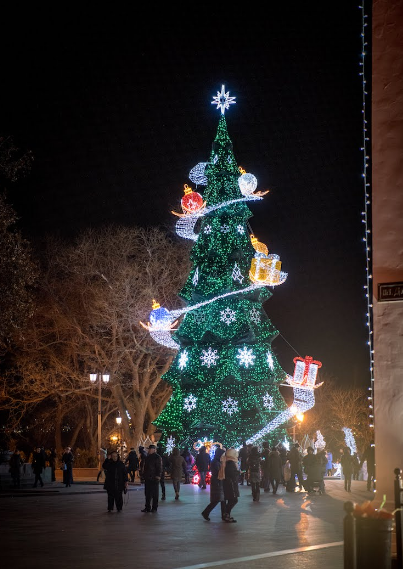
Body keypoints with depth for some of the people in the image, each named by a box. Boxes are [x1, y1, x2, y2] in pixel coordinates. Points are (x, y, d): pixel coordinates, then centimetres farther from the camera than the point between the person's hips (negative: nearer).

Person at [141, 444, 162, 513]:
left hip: (154, 478, -8)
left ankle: (154, 507, 6)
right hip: (147, 478, 8)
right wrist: (144, 475, 18)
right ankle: (147, 507, 15)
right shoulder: (147, 457, 16)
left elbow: (159, 467, -13)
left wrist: (158, 476, -20)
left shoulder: (157, 457, -8)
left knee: (155, 494, 1)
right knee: (147, 494, 9)